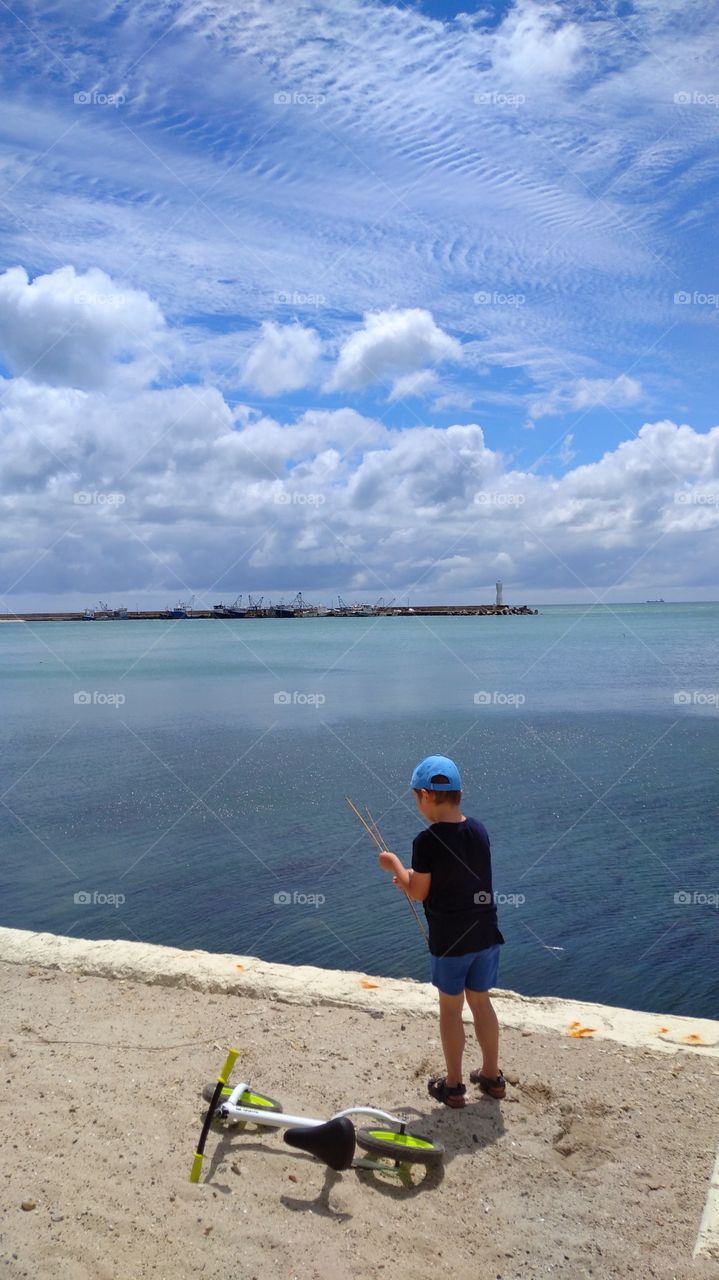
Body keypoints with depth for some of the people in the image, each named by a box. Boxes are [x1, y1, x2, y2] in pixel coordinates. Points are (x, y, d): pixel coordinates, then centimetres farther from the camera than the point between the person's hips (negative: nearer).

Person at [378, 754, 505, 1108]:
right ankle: (492, 1075, 32)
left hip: (449, 939, -5)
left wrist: (395, 865, 5)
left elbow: (418, 894, -11)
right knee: (481, 1002, 20)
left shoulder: (427, 841, -20)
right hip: (486, 933, 6)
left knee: (450, 1008, 11)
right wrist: (413, 876, 19)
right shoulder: (479, 830, 0)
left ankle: (453, 1085, 22)